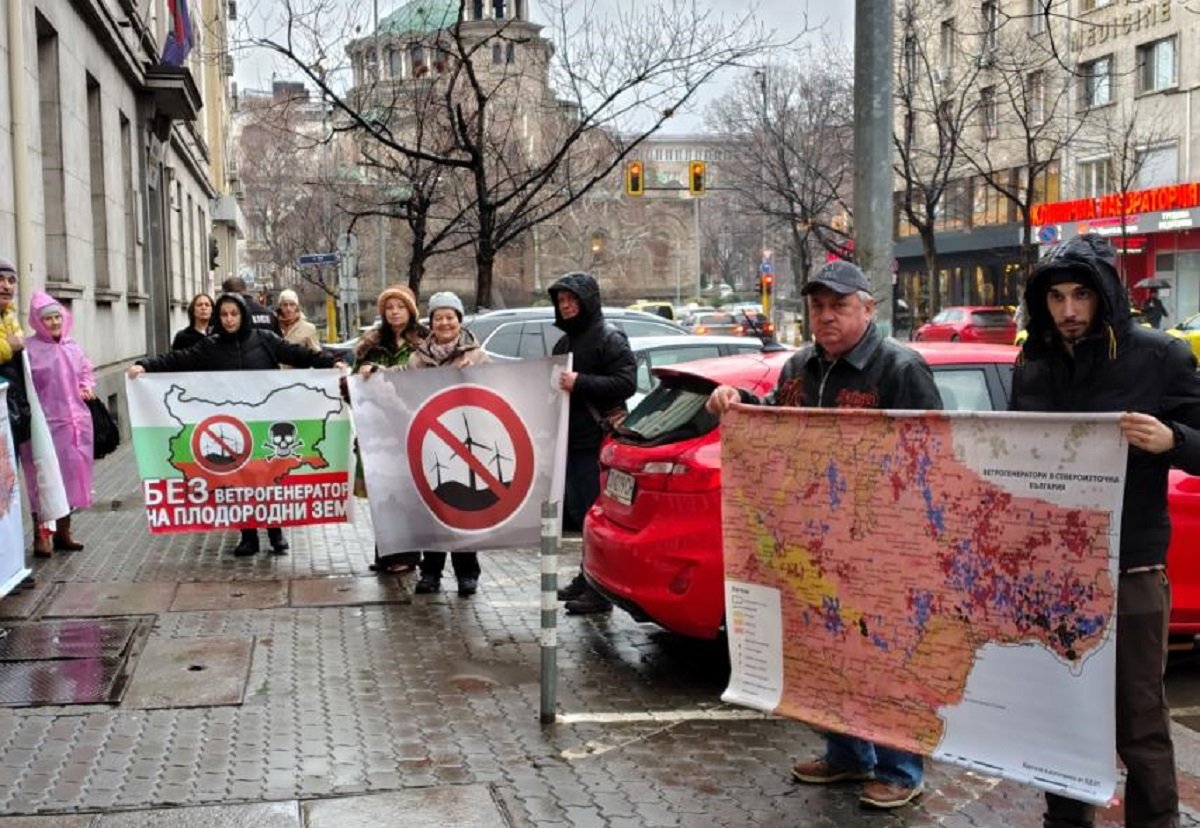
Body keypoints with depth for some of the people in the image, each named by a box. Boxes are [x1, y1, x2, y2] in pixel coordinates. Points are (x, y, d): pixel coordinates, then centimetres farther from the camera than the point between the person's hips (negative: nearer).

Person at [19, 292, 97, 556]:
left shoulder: (72, 346, 10)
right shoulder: (30, 349, -9)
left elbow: (86, 372, 23)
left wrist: (87, 387, 4)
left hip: (74, 423, 6)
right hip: (45, 423, -6)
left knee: (71, 474, 12)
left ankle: (63, 532, 24)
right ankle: (40, 536, 6)